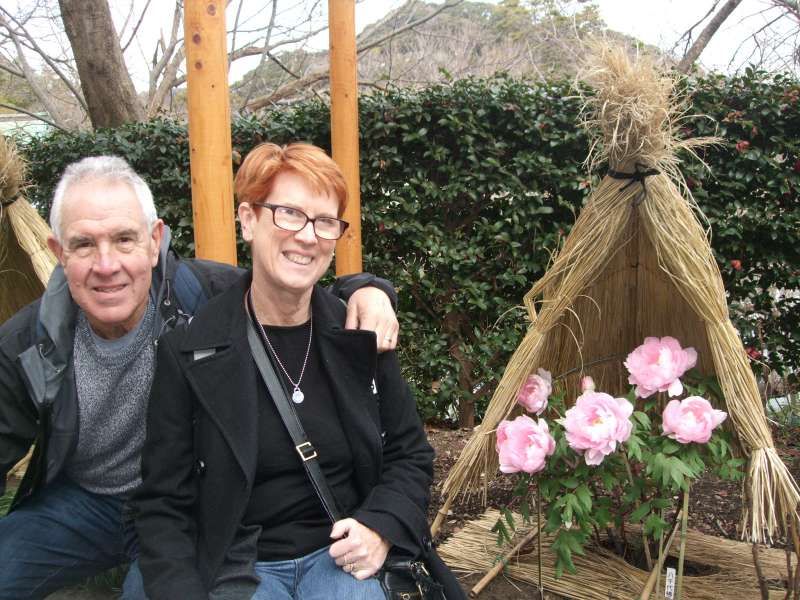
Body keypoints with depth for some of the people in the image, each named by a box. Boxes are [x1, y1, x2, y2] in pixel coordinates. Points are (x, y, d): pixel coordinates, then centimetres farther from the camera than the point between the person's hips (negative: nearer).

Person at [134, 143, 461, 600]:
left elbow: (411, 455, 9)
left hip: (342, 555, 2)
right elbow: (163, 507, -3)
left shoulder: (360, 336, -1)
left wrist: (381, 528, -8)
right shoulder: (189, 352, -8)